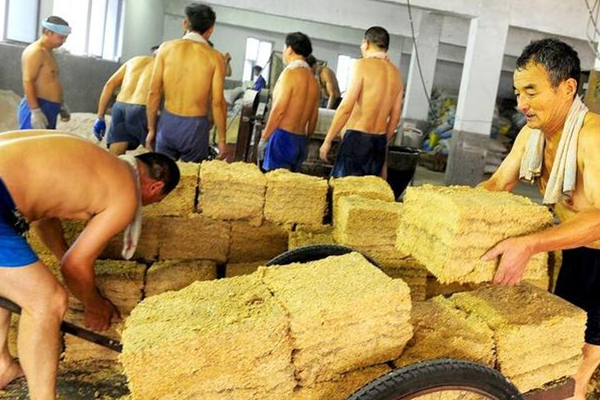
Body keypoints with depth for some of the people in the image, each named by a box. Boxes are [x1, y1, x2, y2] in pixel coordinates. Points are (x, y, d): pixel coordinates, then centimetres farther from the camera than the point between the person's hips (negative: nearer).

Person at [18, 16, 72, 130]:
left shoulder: (48, 52, 17)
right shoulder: (35, 52, -13)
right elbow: (28, 82, -20)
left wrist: (61, 105, 25)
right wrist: (35, 111, -25)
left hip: (49, 110, 10)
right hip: (37, 109, -10)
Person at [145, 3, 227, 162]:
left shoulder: (166, 48, 1)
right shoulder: (215, 57, -5)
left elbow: (153, 93, 0)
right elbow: (218, 103, -7)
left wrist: (151, 129, 9)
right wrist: (222, 139, 2)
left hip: (167, 123, 2)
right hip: (195, 126, -2)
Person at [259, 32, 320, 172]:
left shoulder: (290, 73, -9)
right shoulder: (313, 80, 12)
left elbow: (279, 110, -14)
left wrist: (264, 138, -8)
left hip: (283, 136, -7)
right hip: (301, 141, 8)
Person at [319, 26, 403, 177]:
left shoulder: (363, 65, -7)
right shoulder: (396, 74, 11)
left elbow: (346, 107, -14)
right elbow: (395, 118, 15)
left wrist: (328, 140, -8)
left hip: (357, 138, -6)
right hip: (379, 142, 7)